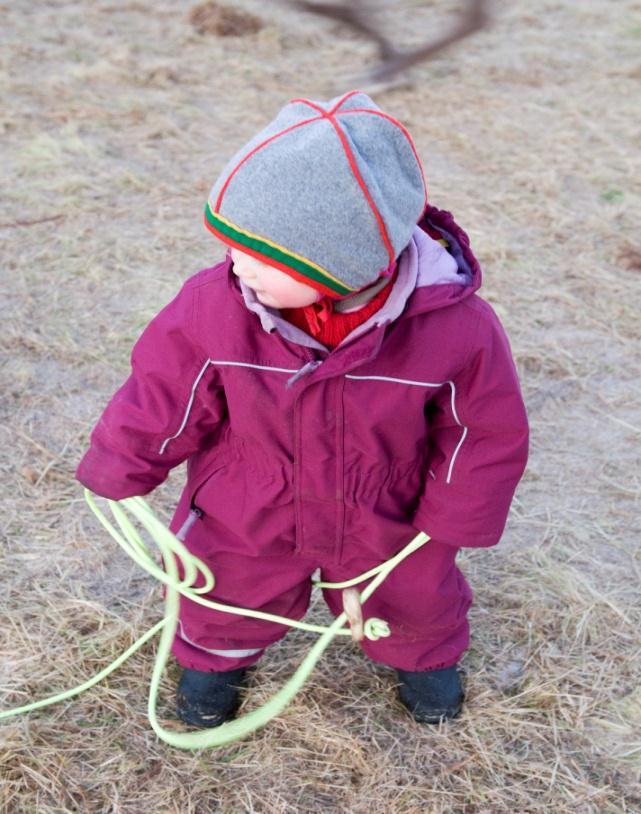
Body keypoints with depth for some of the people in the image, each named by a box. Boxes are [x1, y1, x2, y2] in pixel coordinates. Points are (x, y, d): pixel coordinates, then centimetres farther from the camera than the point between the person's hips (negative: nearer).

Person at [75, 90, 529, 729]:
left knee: (413, 600, 26)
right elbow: (163, 393, -12)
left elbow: (488, 429, -15)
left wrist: (450, 522, -7)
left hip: (387, 526, 0)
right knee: (228, 596, 24)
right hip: (249, 520, 1)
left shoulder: (452, 324, -33)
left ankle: (426, 657, 63)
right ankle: (215, 655, 61)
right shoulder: (215, 305, -30)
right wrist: (116, 472, -1)